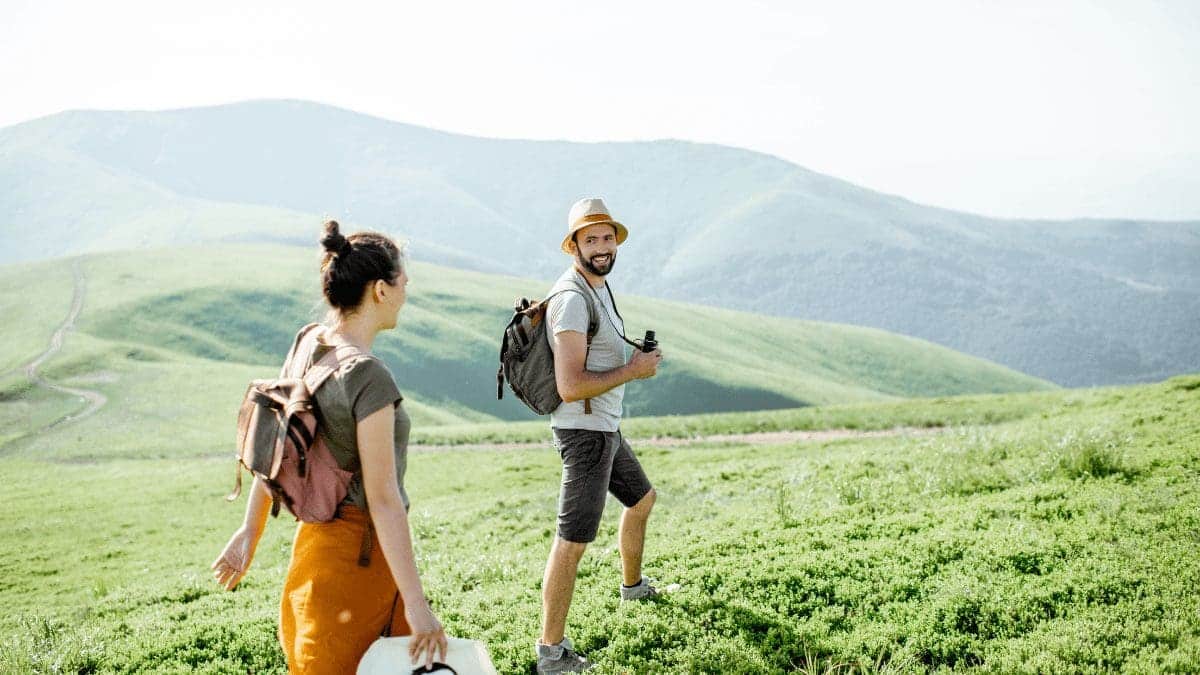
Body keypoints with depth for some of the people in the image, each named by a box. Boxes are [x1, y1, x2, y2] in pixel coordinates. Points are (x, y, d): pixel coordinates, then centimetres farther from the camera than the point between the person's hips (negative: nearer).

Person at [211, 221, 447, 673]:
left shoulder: (307, 346, 0)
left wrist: (251, 531, 18)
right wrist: (416, 603, -21)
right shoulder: (369, 377, -23)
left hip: (319, 535, 8)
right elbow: (383, 499, -24)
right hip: (362, 549, -8)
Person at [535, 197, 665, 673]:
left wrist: (638, 356, 9)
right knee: (572, 542, -7)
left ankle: (633, 586, 51)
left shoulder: (598, 287, 10)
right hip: (585, 432, -11)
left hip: (605, 427, 11)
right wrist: (633, 370, -19)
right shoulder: (572, 299, -22)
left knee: (642, 499, 29)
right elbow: (570, 386, -29)